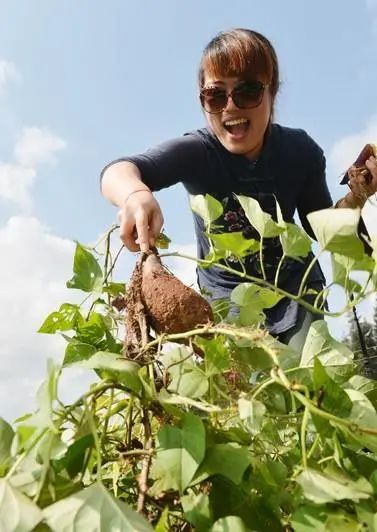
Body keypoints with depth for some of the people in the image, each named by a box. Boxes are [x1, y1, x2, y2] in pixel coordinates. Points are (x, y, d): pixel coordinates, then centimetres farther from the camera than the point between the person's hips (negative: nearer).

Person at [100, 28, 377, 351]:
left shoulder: (300, 150, -15)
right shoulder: (195, 151, -22)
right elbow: (119, 170, -40)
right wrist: (136, 194, -64)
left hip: (293, 286, 2)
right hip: (226, 294, -1)